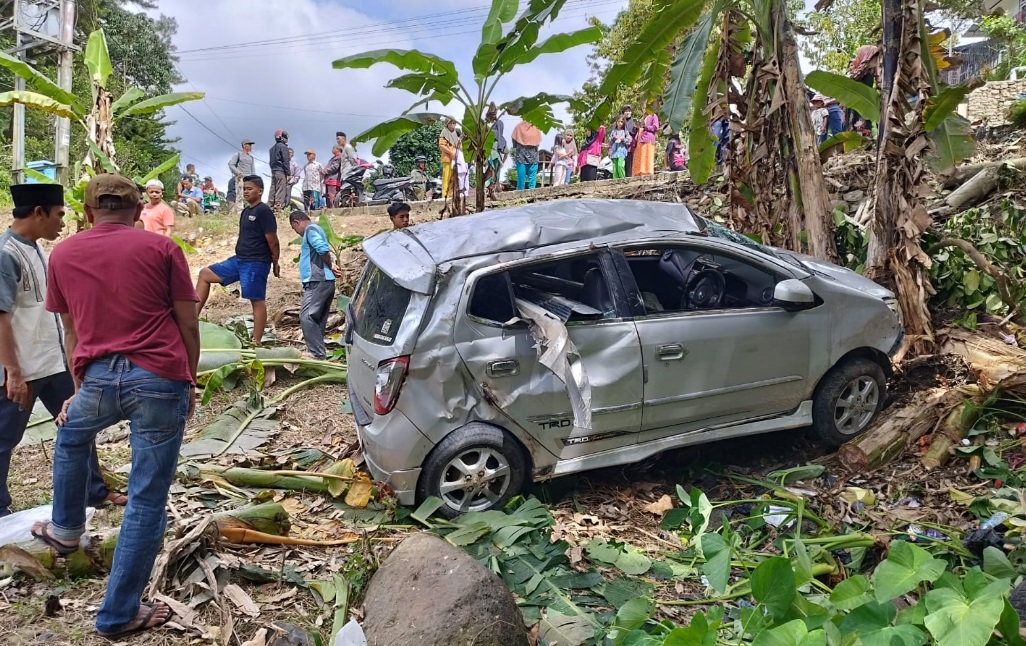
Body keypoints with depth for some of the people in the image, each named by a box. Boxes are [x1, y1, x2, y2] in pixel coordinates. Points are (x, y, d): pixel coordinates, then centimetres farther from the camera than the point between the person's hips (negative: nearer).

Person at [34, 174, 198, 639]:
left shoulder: (62, 254, 11)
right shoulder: (161, 248, 2)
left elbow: (72, 329, 20)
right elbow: (188, 325, 4)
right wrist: (189, 383, 16)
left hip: (99, 379, 3)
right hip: (161, 379, -3)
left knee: (70, 434, 38)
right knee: (147, 499, 7)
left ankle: (66, 529, 53)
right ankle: (118, 614, 17)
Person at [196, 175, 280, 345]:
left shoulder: (264, 211, -13)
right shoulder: (246, 211, 16)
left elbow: (272, 240, -12)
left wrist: (275, 263, -8)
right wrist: (241, 257, 22)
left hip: (256, 263, -10)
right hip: (239, 260, 10)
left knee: (257, 300, -4)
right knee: (205, 274, 10)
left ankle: (257, 342, 1)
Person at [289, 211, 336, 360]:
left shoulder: (310, 229, -7)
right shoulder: (315, 229, 25)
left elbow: (323, 250, -21)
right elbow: (324, 250, 22)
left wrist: (330, 267, -7)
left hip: (317, 281, -11)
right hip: (325, 281, 11)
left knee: (306, 316, -14)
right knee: (318, 319, 11)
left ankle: (316, 352, -15)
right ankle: (318, 351, 15)